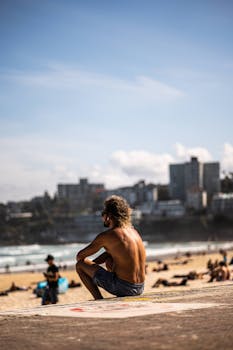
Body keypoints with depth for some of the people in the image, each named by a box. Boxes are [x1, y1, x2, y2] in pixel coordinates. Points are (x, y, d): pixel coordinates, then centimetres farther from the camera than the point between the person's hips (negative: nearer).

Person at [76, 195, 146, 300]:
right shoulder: (133, 231, 11)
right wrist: (91, 265, 16)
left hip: (123, 287, -8)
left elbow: (80, 256, 1)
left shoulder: (106, 236, -10)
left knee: (80, 264, 6)